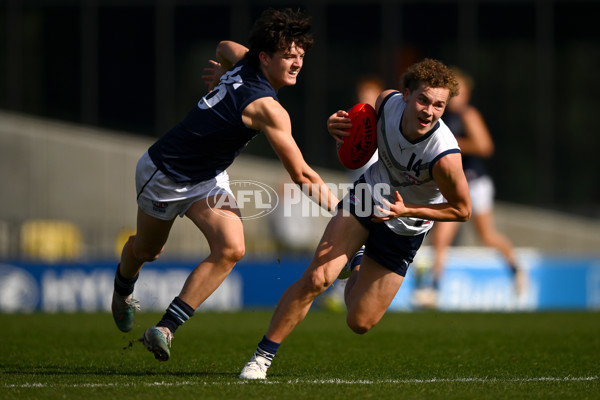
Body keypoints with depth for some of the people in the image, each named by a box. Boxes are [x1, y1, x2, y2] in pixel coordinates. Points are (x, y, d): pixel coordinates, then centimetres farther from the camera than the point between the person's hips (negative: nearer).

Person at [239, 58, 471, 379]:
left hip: (404, 229, -2)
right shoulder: (388, 102, -20)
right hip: (367, 197, 2)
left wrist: (407, 210, -28)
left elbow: (462, 210, -19)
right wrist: (341, 127, -15)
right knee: (316, 278, -18)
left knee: (359, 323, 2)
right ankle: (262, 356, -5)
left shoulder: (444, 156, -34)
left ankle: (359, 273, 38)